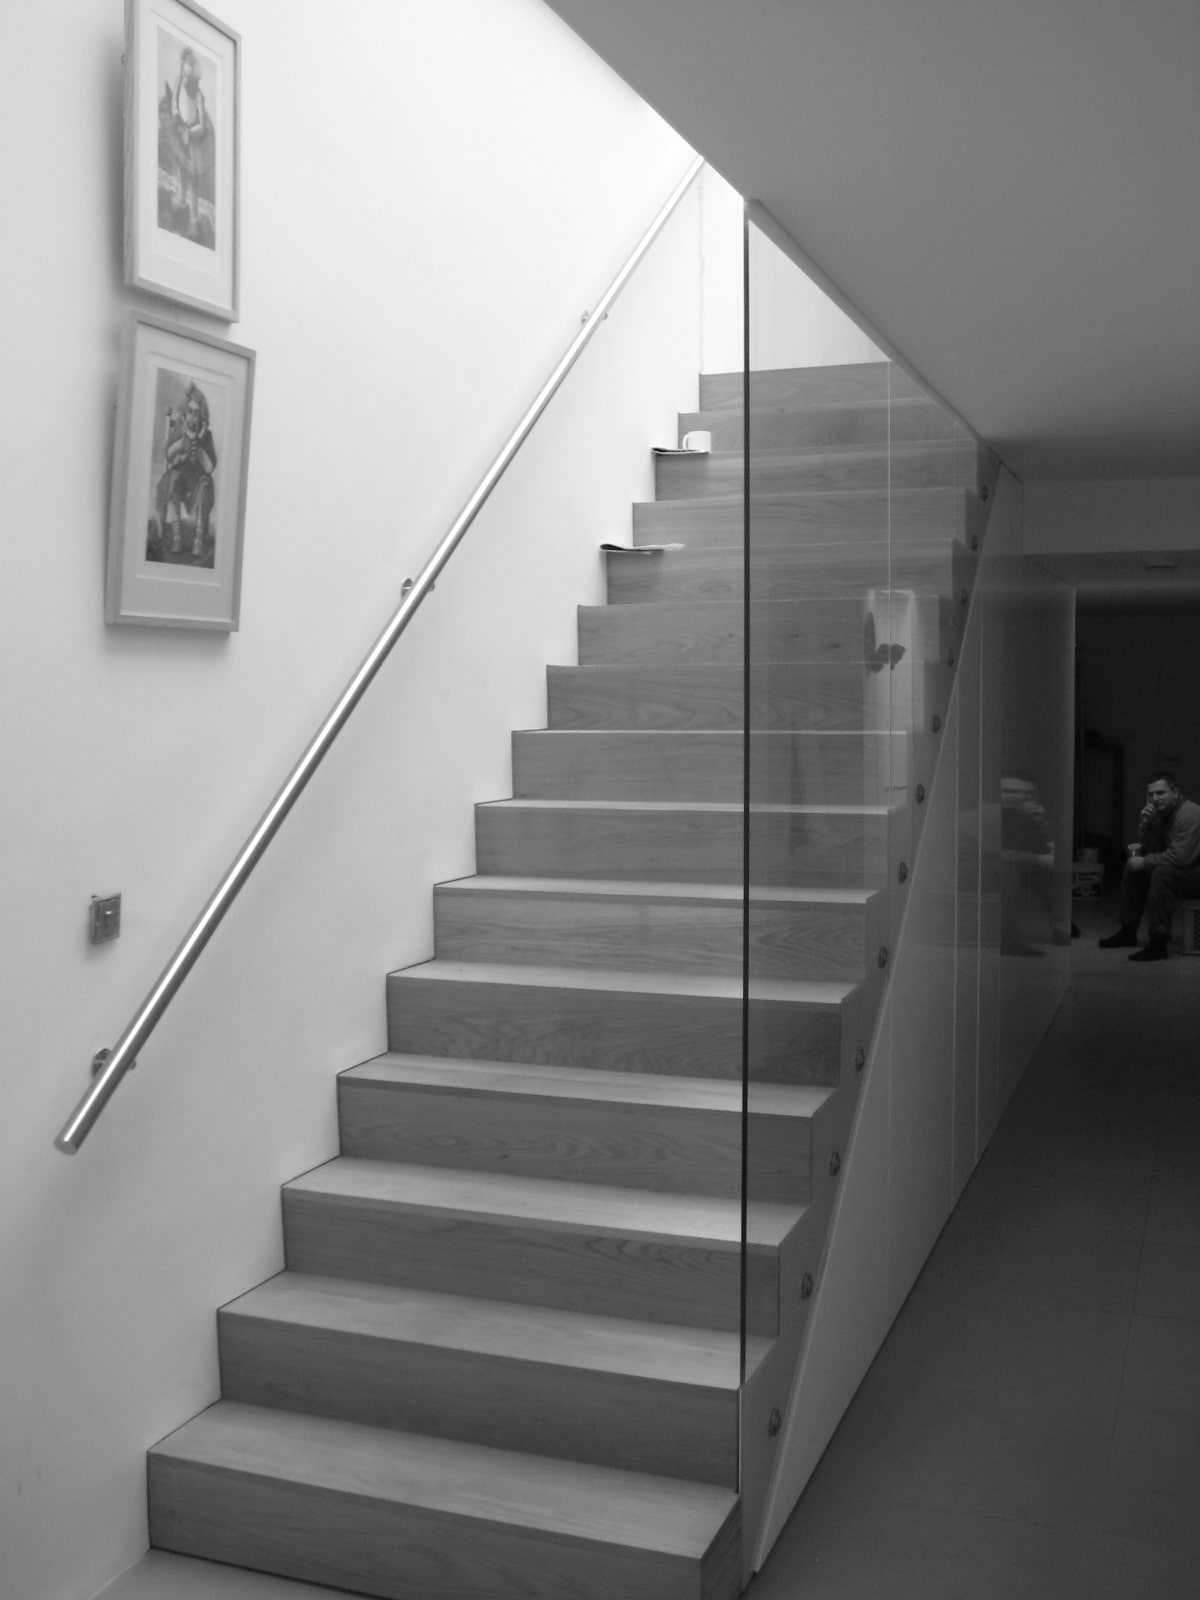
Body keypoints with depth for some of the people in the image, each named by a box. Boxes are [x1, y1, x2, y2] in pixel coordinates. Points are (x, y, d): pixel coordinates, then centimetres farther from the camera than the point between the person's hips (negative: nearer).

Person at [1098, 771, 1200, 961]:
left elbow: (1178, 857, -30)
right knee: (1133, 870, 14)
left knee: (1162, 873, -34)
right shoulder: (1160, 813, 7)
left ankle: (1158, 944, -34)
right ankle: (1128, 931, 21)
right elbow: (1148, 850, 8)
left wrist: (1144, 862, -18)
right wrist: (1145, 824, -8)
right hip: (1185, 873, 10)